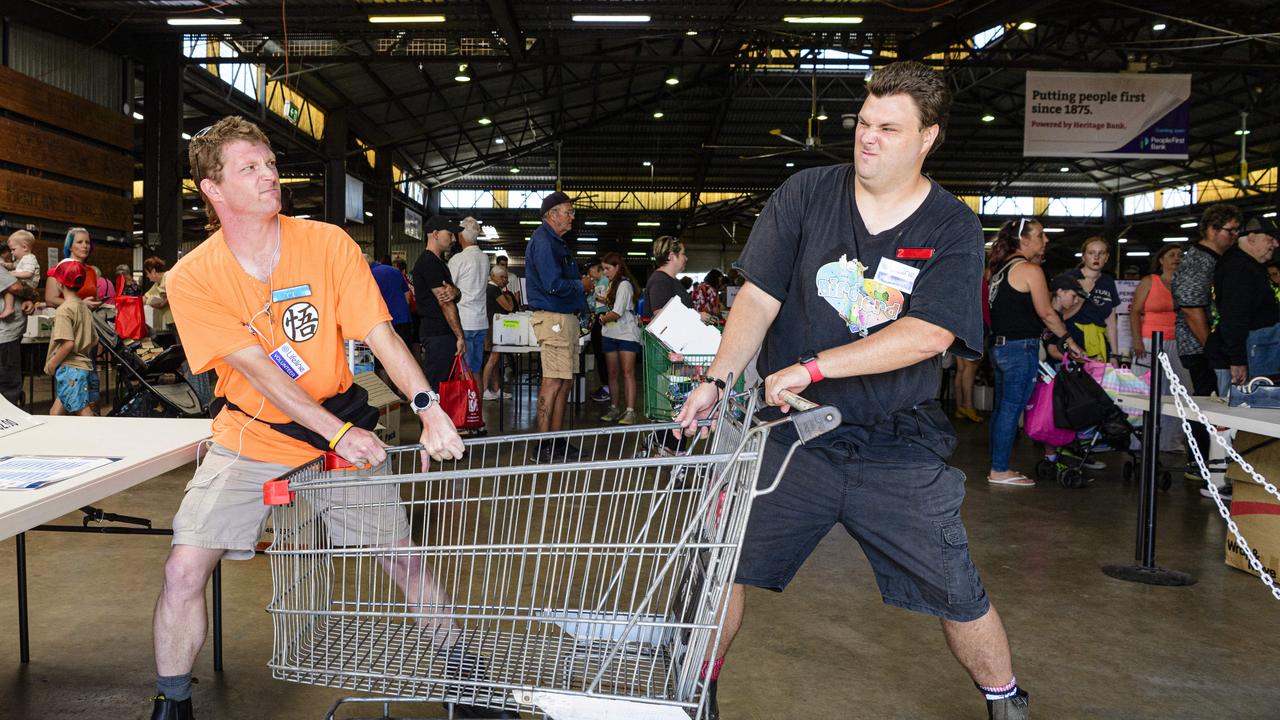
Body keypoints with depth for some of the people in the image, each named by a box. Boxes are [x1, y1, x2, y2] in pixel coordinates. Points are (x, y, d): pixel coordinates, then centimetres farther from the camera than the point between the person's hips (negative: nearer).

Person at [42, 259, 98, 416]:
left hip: (69, 368, -9)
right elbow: (94, 340, 13)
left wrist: (53, 363, -10)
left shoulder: (64, 310, -14)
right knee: (56, 412, 16)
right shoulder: (84, 307, 11)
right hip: (85, 365, 9)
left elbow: (68, 343, -21)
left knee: (83, 411, -8)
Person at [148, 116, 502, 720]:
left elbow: (379, 333, -15)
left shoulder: (327, 243, -10)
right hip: (251, 437, 0)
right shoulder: (192, 278, -12)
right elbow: (256, 368, -19)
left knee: (403, 557, 1)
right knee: (184, 570, -10)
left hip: (343, 431, 1)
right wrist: (336, 432, -29)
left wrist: (428, 408, -29)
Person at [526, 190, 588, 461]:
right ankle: (543, 446, -6)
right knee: (553, 381, -9)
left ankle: (557, 441, 18)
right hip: (553, 318, -11)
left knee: (564, 381, 12)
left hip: (566, 317, 11)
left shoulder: (555, 242, 19)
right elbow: (554, 285, -22)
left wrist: (581, 283, 7)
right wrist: (581, 286, -8)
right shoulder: (543, 242, -14)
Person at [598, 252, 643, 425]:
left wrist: (603, 319, 0)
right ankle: (615, 409, 14)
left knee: (628, 372, -12)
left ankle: (630, 411, -16)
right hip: (611, 333, 8)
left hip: (627, 334, -8)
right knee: (613, 372, 8)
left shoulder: (624, 285, -11)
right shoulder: (613, 284, 17)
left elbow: (617, 313, -15)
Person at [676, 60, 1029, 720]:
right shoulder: (805, 194, 0)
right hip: (788, 433, 1)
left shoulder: (953, 228, -4)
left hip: (899, 451, -1)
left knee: (959, 596, 7)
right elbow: (759, 296, -3)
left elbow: (929, 334, -17)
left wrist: (812, 367, -22)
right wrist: (718, 379, -15)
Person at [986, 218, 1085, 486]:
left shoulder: (1002, 267, 13)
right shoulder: (1030, 270, -12)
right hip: (1021, 347, -9)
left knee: (1002, 408, 13)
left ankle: (998, 468, 19)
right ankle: (1000, 471, 1)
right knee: (1011, 409, -3)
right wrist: (1069, 340, -1)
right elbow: (1046, 313, -10)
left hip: (999, 346, 9)